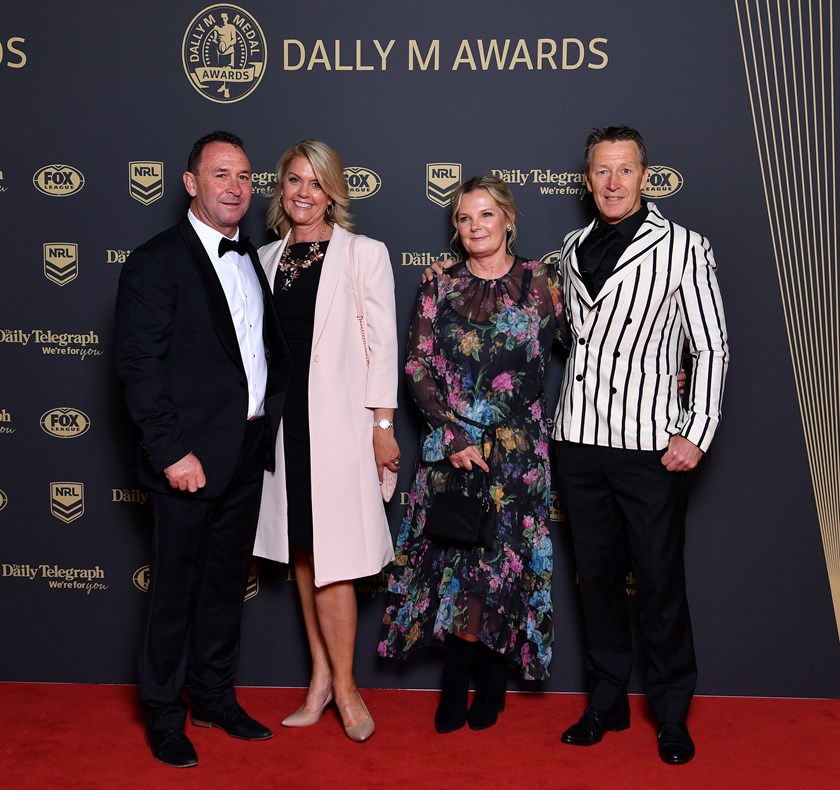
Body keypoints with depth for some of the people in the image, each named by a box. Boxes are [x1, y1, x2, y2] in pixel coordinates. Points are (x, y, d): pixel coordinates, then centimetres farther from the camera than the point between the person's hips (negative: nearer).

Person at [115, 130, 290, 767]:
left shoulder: (253, 260, 13)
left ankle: (215, 697, 34)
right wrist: (172, 452, -19)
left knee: (228, 581, 17)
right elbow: (138, 366, -15)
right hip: (192, 458, -7)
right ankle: (163, 715, 23)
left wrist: (271, 414, 7)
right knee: (176, 588, 5)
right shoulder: (156, 262, -9)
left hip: (248, 452, 7)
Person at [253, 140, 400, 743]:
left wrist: (383, 426, -9)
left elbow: (382, 343, -5)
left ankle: (341, 684, 12)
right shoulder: (266, 259, 12)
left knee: (331, 559, -5)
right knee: (302, 553, 10)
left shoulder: (364, 254, -2)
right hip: (282, 422, 5)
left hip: (338, 422, -5)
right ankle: (322, 677, 22)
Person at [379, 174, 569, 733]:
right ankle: (456, 683, 16)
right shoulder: (440, 287, 6)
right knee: (453, 557, 2)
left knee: (504, 556, 3)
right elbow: (418, 367, 0)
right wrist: (453, 435, -10)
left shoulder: (539, 281, 2)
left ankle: (492, 678, 21)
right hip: (449, 448, 1)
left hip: (515, 450, -1)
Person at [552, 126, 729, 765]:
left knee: (661, 582, 2)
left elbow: (712, 347, -2)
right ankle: (608, 702, 26)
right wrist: (565, 419, 14)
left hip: (651, 443, -4)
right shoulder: (573, 250, 12)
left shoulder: (683, 248, -2)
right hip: (579, 440, 4)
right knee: (597, 574, 12)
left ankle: (672, 713, 19)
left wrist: (697, 432, -9)